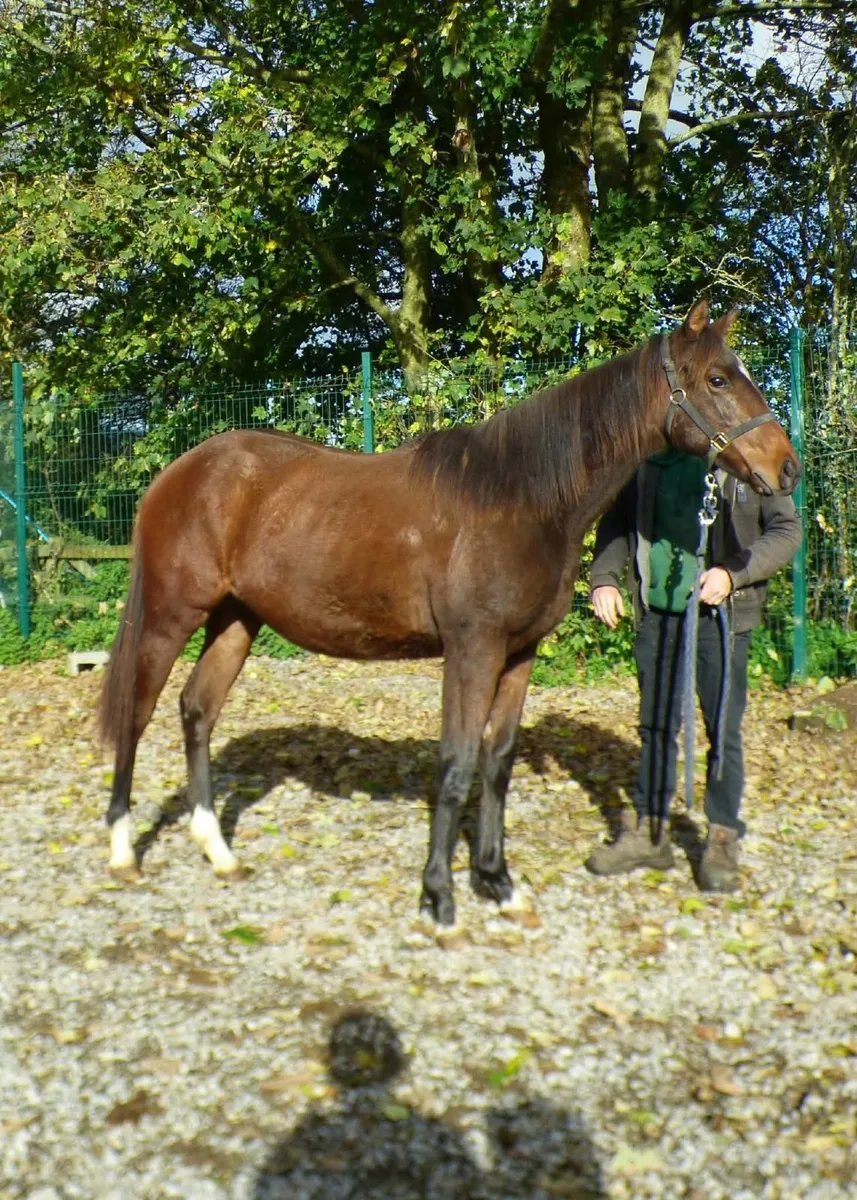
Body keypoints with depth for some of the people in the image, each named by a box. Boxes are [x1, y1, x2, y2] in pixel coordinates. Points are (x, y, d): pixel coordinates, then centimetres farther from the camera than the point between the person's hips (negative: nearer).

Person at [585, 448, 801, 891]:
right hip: (657, 612, 4)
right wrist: (604, 578, -3)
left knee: (723, 730, 5)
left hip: (722, 614, -3)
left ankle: (723, 841, 19)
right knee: (656, 726, 12)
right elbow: (617, 521, 11)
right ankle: (648, 833, 25)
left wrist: (734, 572, -20)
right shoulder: (650, 459, 3)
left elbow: (787, 530, -7)